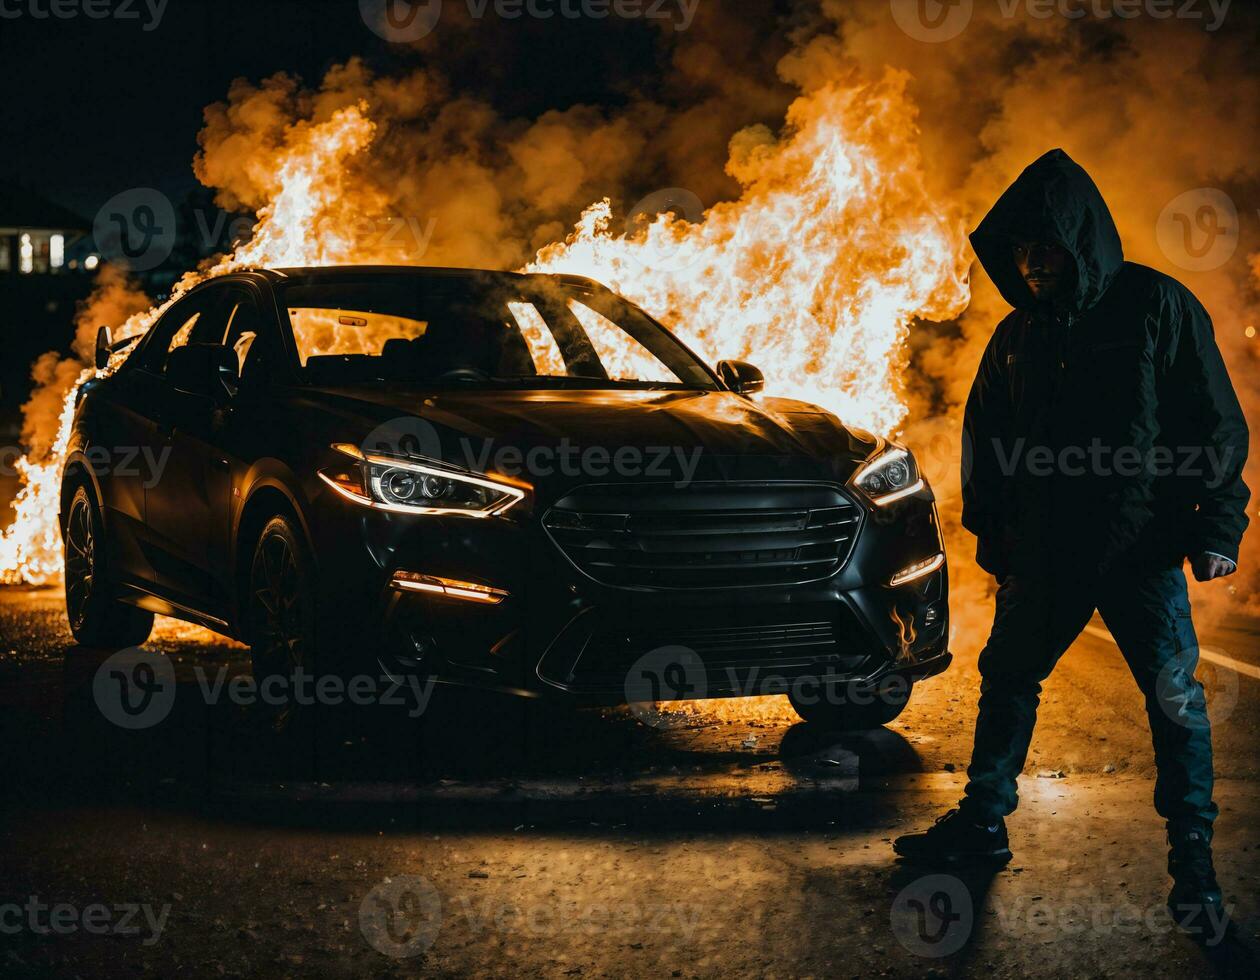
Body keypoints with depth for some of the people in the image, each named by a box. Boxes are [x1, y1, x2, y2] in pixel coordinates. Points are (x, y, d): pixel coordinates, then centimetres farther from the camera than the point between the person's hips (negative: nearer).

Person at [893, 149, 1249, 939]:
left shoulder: (1156, 307, -8)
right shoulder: (1020, 334, 7)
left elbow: (1218, 426, -6)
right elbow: (986, 439, 19)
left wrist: (1217, 527, -9)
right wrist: (992, 534, 17)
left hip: (1142, 549, -5)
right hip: (1046, 555, 5)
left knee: (1174, 696, -6)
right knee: (1007, 678, 12)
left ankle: (1193, 858, 3)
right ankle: (983, 822, 27)